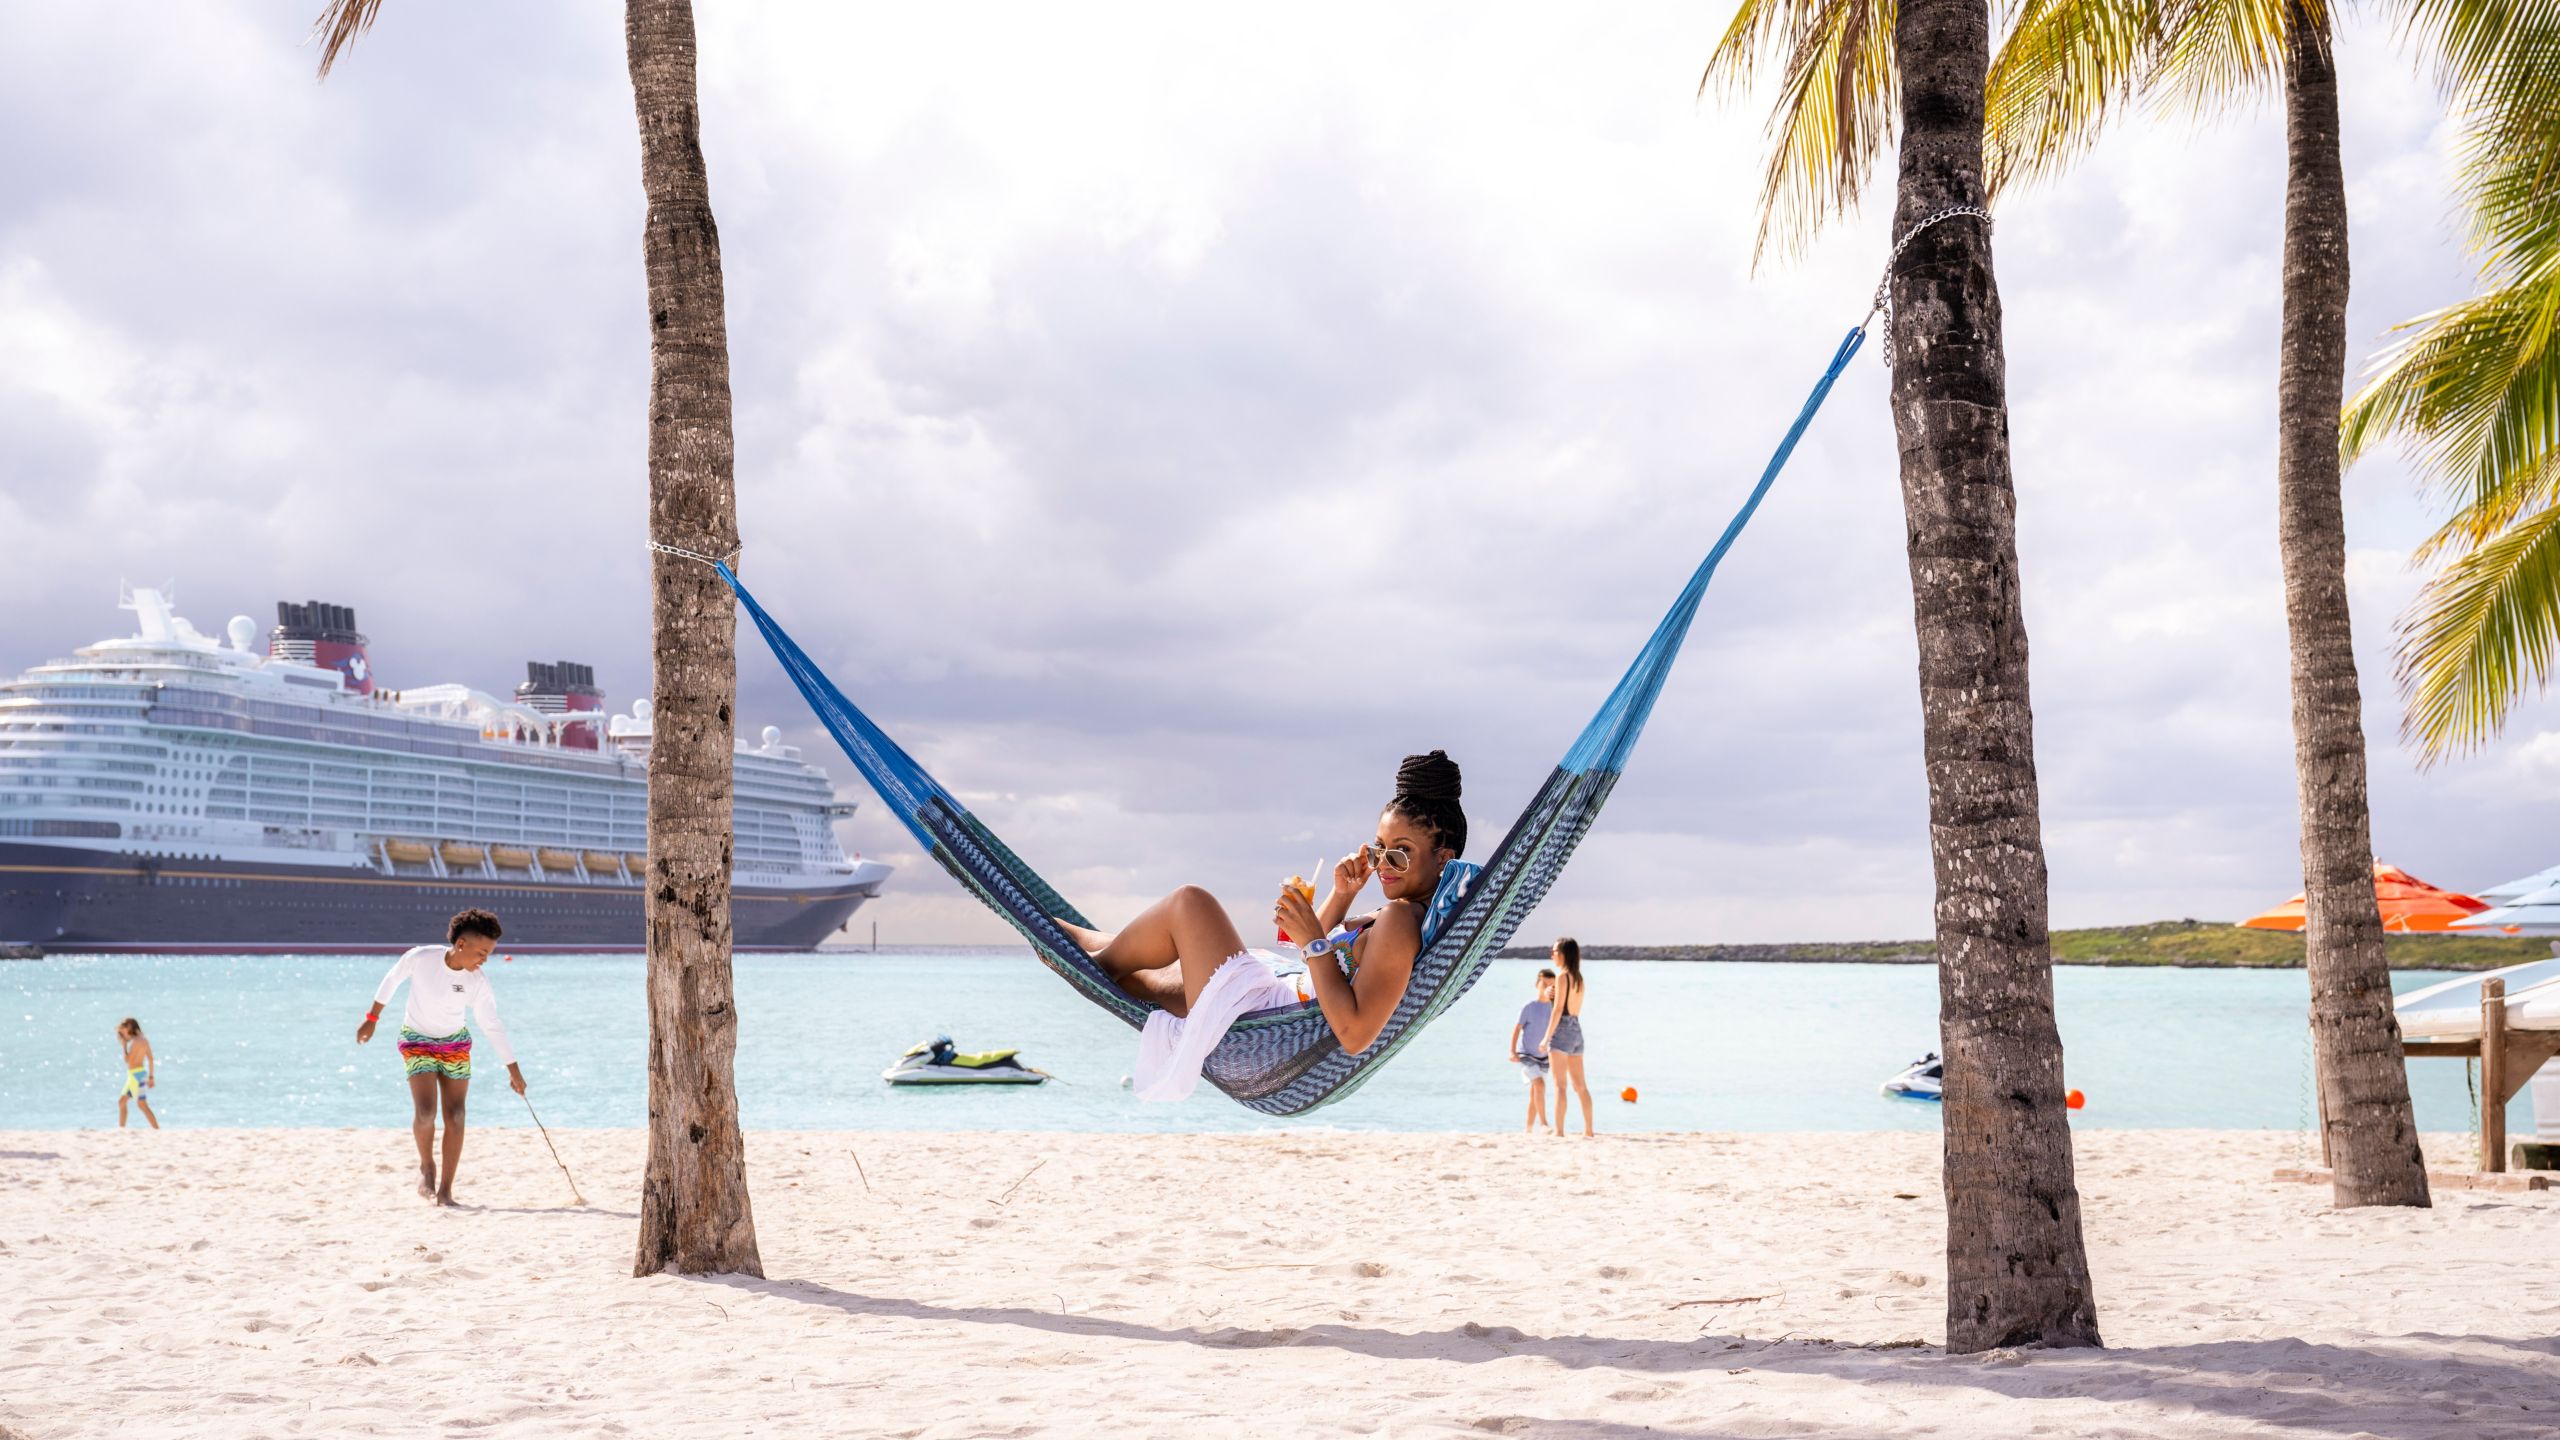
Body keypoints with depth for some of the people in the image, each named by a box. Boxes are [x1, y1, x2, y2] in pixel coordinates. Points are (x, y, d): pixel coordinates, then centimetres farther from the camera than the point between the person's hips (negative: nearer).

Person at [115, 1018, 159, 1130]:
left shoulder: (135, 1042, -16)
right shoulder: (144, 1041, 9)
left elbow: (127, 1060, -18)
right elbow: (151, 1060, 11)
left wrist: (124, 1045, -12)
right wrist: (151, 1077, 16)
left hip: (135, 1074, -9)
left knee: (142, 1104, -7)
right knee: (122, 1101, 18)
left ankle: (157, 1130, -9)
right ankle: (121, 1129, 24)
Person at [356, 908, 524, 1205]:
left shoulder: (478, 983, -19)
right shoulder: (420, 958, -24)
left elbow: (492, 1027, -10)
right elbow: (391, 981, -4)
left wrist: (514, 1070, -7)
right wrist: (372, 1018, 6)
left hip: (456, 1044, 2)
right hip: (417, 1042, -2)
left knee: (455, 1116, -2)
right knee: (425, 1111, -18)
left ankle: (445, 1189, 8)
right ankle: (426, 1165, 11)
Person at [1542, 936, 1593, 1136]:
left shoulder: (1563, 977, -10)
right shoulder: (1579, 978, 13)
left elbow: (1558, 1009, -14)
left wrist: (1547, 1037, -13)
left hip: (1562, 1029, -8)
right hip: (1577, 1029, 8)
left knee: (1560, 1084, -9)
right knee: (1580, 1085, 12)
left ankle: (1559, 1131, -12)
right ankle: (1588, 1129, 14)